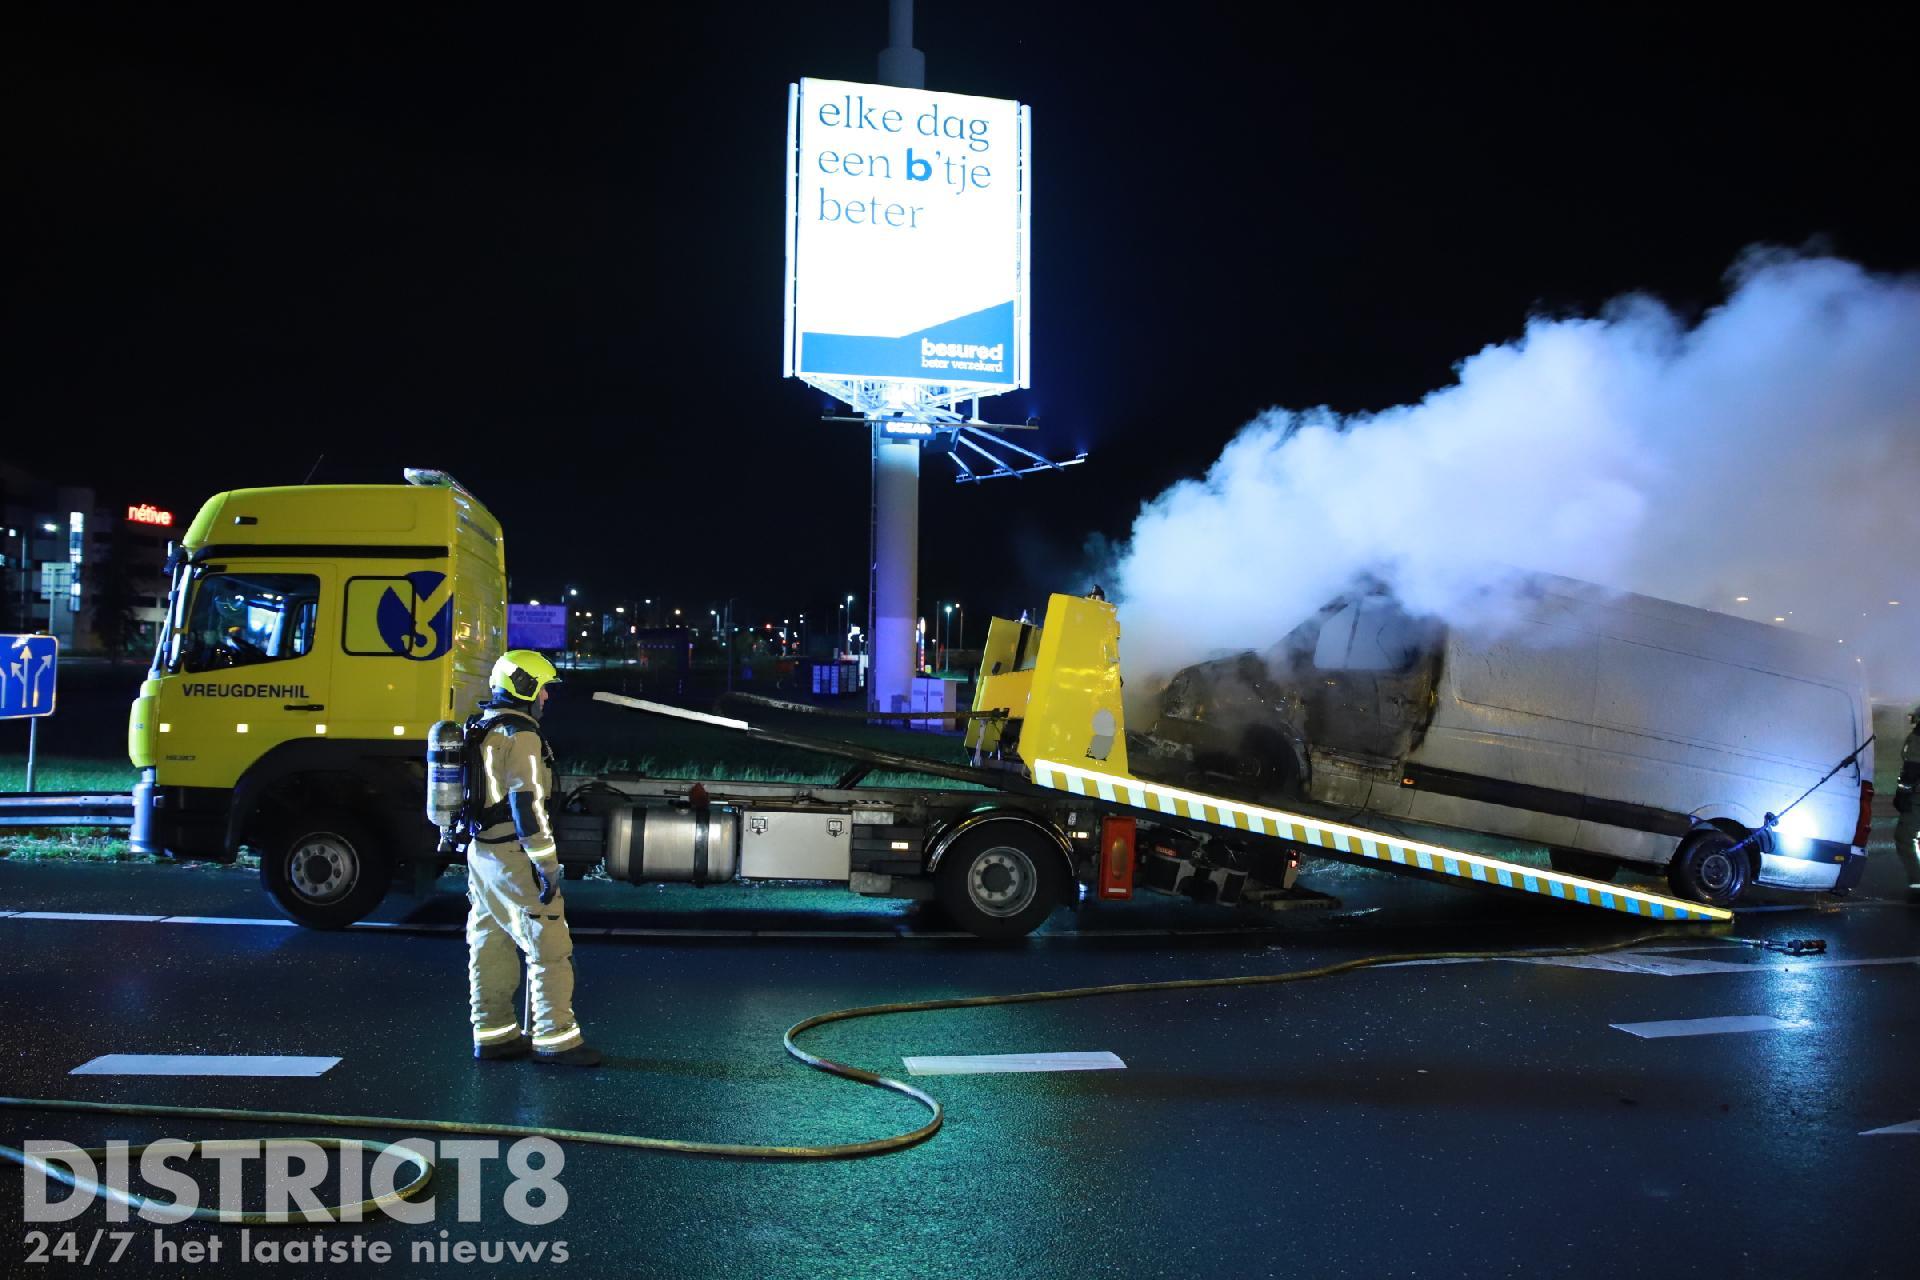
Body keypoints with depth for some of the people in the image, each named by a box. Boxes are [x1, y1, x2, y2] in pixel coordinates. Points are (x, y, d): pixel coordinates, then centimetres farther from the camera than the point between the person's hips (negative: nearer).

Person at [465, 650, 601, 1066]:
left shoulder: (479, 731, 16)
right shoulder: (520, 735, -15)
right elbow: (526, 803, -22)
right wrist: (547, 864, -21)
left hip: (481, 853, 10)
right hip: (514, 858, -10)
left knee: (491, 947, 13)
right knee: (549, 947, -5)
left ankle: (492, 1034, 19)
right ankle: (555, 1037, -3)